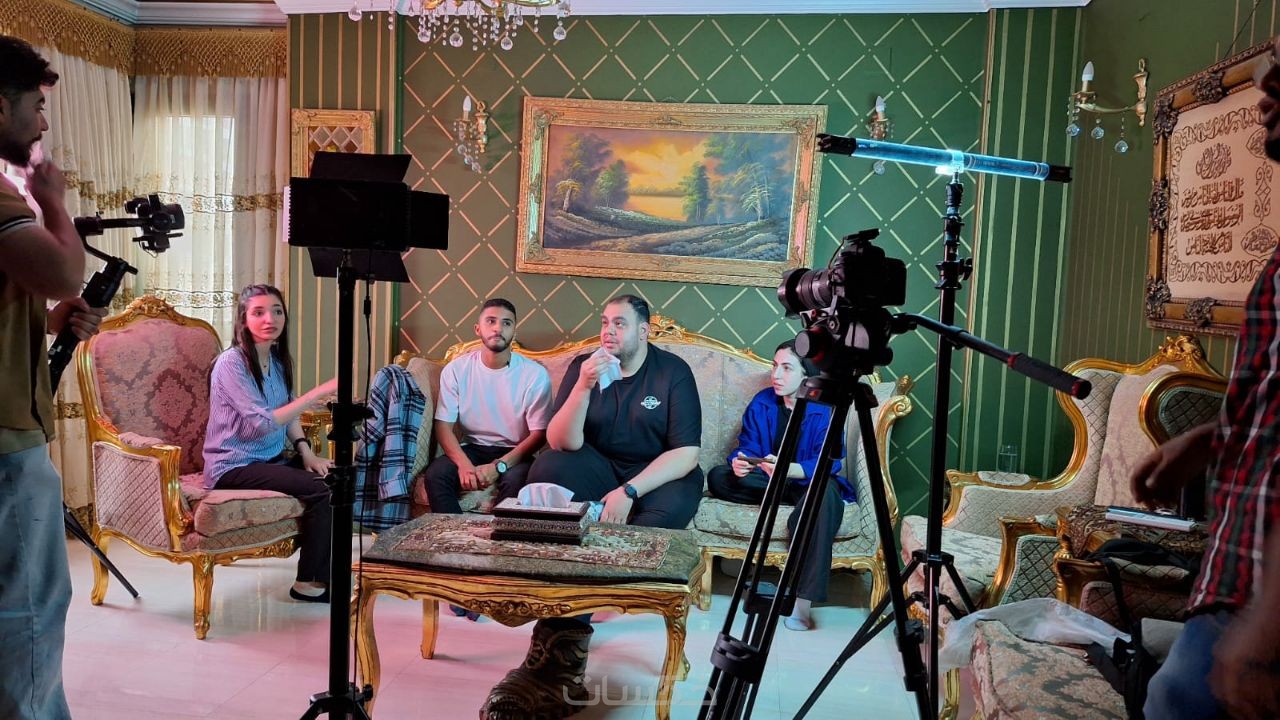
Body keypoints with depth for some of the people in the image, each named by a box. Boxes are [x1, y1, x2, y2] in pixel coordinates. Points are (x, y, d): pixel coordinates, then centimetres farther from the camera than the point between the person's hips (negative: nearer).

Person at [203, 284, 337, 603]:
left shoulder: (278, 359, 8)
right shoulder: (231, 362, -16)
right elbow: (263, 423, -25)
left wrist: (306, 451, -1)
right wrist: (319, 393, -29)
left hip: (271, 459, 7)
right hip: (233, 468, -7)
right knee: (318, 491, -23)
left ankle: (326, 569, 1)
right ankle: (310, 582, -6)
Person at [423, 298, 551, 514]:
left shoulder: (535, 374, -9)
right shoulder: (456, 370, -3)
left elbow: (539, 434, -9)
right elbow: (444, 426, -6)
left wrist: (499, 466, -23)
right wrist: (465, 465, -25)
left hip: (514, 453, -2)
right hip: (471, 448, 2)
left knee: (516, 480, -33)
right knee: (435, 475, -25)